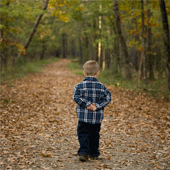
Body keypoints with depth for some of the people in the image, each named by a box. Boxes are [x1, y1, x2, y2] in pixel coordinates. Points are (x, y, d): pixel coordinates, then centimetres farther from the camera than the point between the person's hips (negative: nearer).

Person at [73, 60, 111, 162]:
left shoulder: (80, 86, -3)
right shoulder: (102, 87, 1)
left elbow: (76, 97, -13)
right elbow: (108, 98, -6)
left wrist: (87, 104, -13)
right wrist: (97, 106, -11)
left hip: (84, 117, -2)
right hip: (97, 117, 2)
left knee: (83, 135, 3)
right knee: (94, 135, 16)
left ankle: (83, 152, -12)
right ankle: (94, 153, 24)